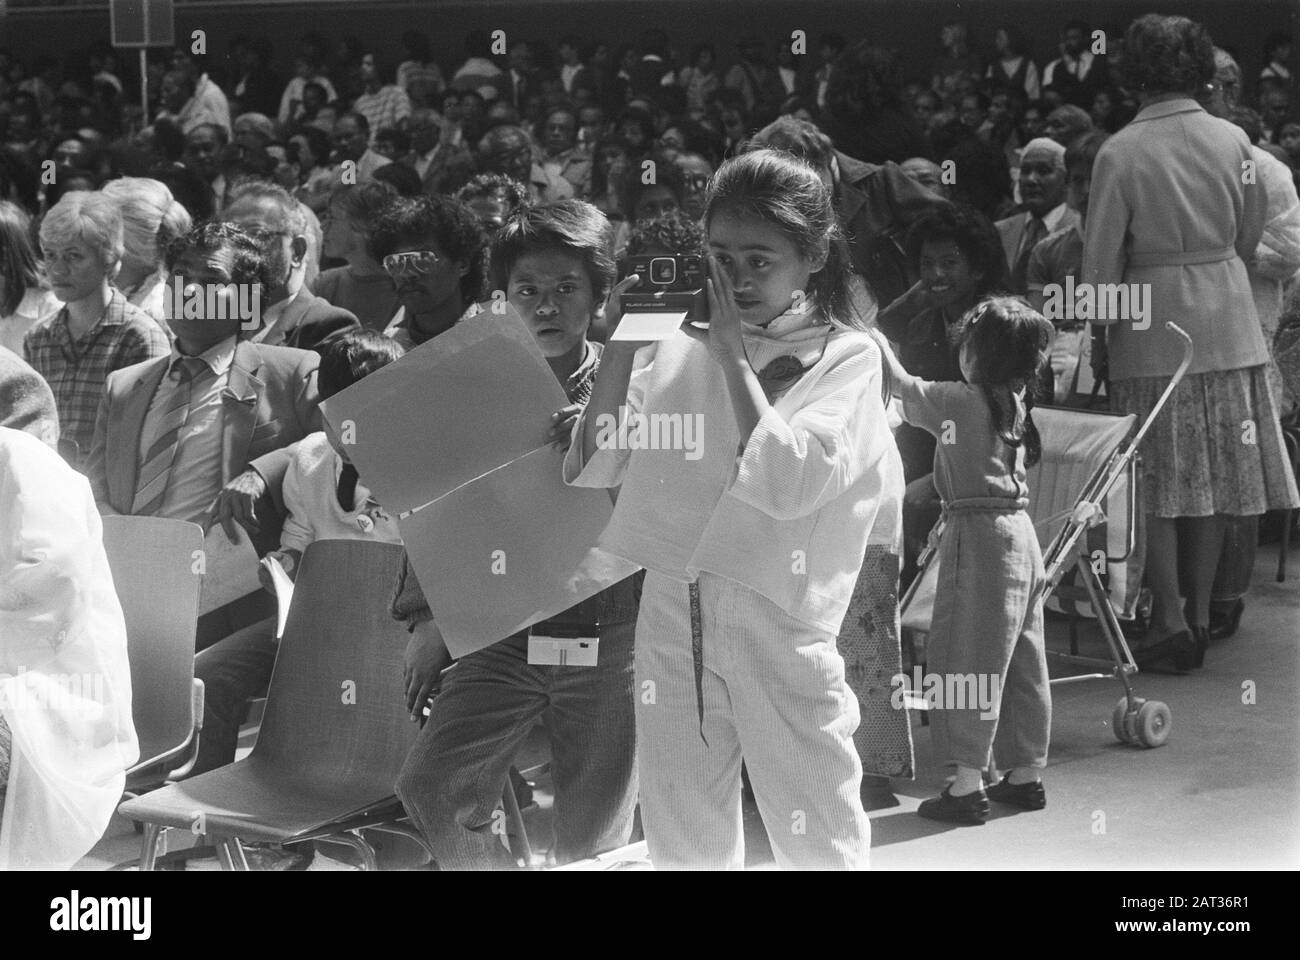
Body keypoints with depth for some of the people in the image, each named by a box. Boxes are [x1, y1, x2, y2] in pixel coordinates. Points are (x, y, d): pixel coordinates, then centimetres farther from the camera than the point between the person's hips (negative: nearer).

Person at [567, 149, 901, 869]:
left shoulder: (847, 356, -2)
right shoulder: (681, 344, 6)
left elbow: (789, 484, -18)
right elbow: (590, 470, 3)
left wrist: (734, 355, -13)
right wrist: (623, 344, -5)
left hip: (778, 619, -3)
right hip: (671, 611, 3)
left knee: (818, 842, 2)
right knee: (681, 842, 12)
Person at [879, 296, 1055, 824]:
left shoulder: (964, 400, -13)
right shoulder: (1014, 404, 10)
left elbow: (903, 386, -4)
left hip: (978, 537, -8)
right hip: (1018, 530, 8)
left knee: (964, 660, -4)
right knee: (1021, 661, 13)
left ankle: (968, 784, -5)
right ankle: (1025, 774, 20)